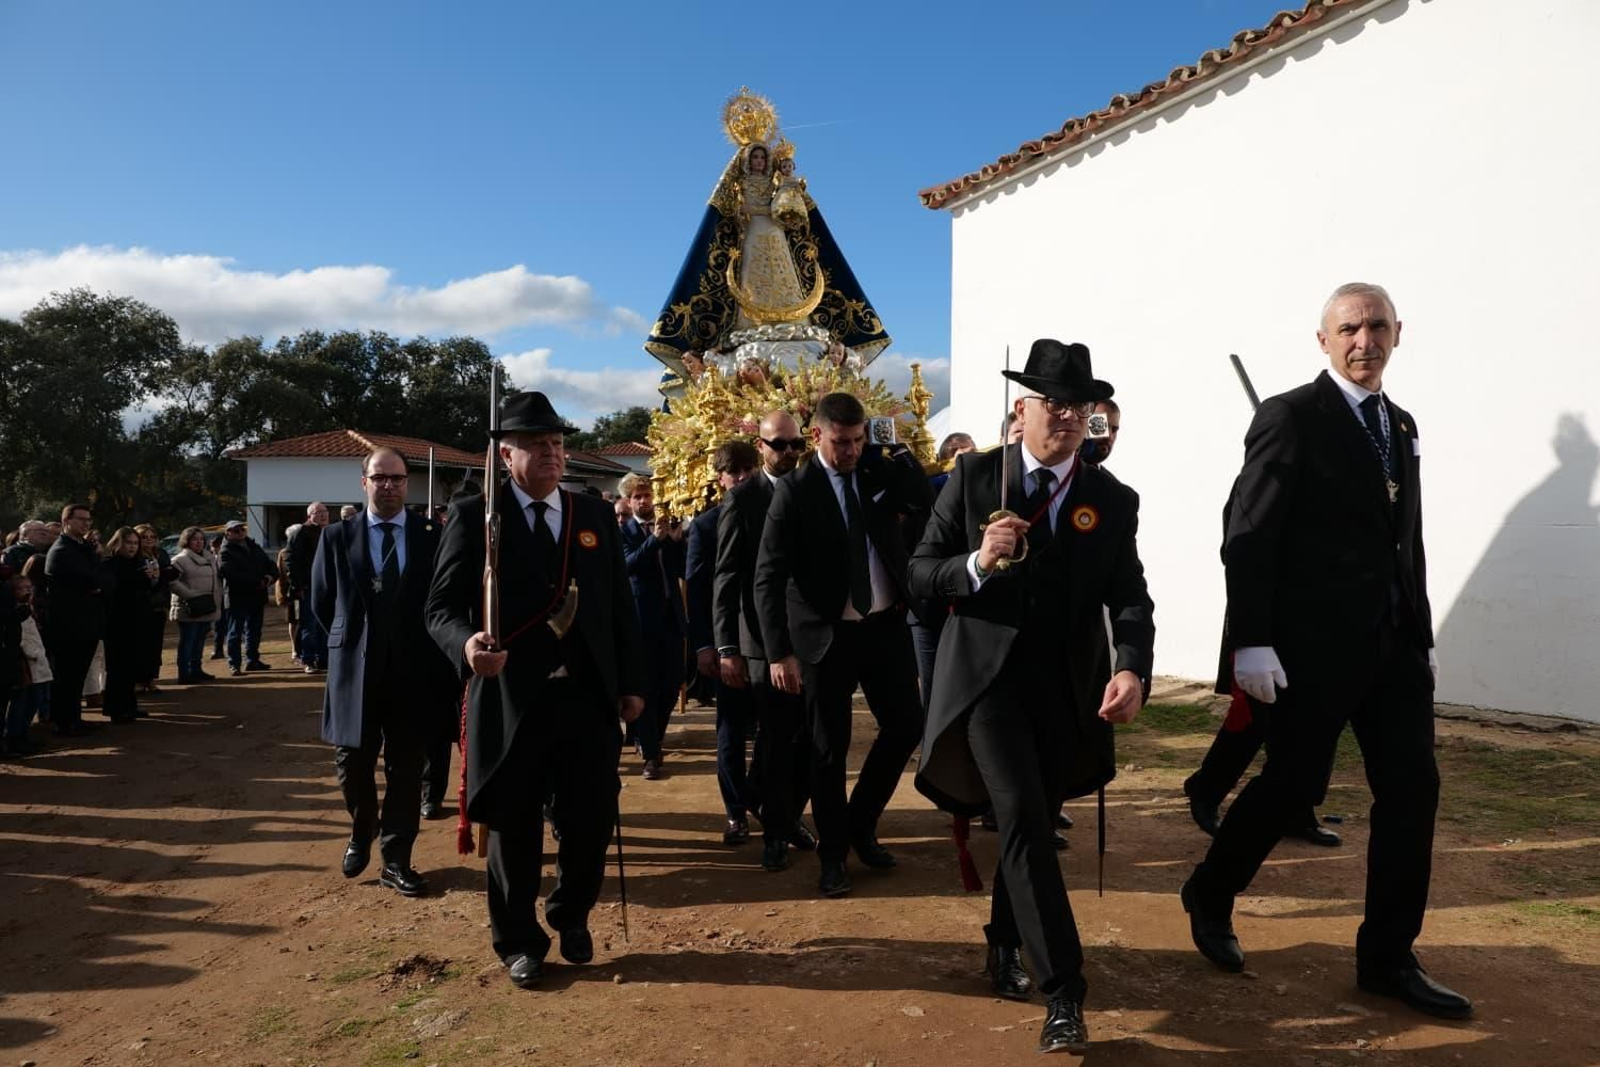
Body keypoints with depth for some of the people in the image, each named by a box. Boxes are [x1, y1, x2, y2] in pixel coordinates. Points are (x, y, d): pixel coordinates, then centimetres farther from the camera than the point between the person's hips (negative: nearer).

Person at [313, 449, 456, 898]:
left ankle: (396, 860, 15)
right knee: (352, 764, 10)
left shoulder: (432, 536, -1)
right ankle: (361, 834, 38)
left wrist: (432, 653, 4)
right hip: (355, 670, 1)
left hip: (413, 670, -1)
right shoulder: (336, 536, 2)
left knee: (405, 768, 5)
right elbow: (321, 601, 10)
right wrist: (348, 642, 10)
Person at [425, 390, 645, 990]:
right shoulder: (474, 518, -1)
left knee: (592, 820, 8)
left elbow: (620, 606, 10)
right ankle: (519, 942, 31)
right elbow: (442, 606, -5)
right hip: (511, 700, -3)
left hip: (589, 697, 3)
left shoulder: (596, 516, 10)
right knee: (514, 828, 10)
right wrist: (467, 643, -27)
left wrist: (632, 683, 7)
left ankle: (572, 916, 36)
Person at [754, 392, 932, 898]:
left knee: (906, 726, 7)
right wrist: (779, 651, -17)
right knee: (829, 747, 5)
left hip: (885, 626, 4)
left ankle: (860, 825, 29)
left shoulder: (881, 472, 4)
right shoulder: (795, 490, -8)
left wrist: (899, 449, -11)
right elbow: (769, 577, -12)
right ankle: (833, 853, 24)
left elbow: (929, 508, -7)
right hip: (826, 635, -4)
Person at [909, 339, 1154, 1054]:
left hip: (1068, 688, 3)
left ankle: (1004, 947, 40)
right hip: (988, 675, -3)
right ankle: (1064, 991, -7)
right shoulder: (973, 476, -3)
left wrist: (1133, 669, -25)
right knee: (1024, 820, -15)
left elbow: (1129, 597, -6)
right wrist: (978, 562, -23)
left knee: (1033, 823, 17)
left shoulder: (1114, 500, 2)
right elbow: (920, 573, -3)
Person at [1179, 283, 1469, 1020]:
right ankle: (1209, 895, 25)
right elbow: (1248, 537, -14)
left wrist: (1423, 634, 13)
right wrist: (1251, 642, -19)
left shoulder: (1401, 425, 15)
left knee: (1412, 788, 5)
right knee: (1294, 785, 1)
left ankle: (1387, 959, 18)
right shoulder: (1290, 417, -8)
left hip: (1393, 642, 7)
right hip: (1315, 644, -7)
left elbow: (1406, 541, 16)